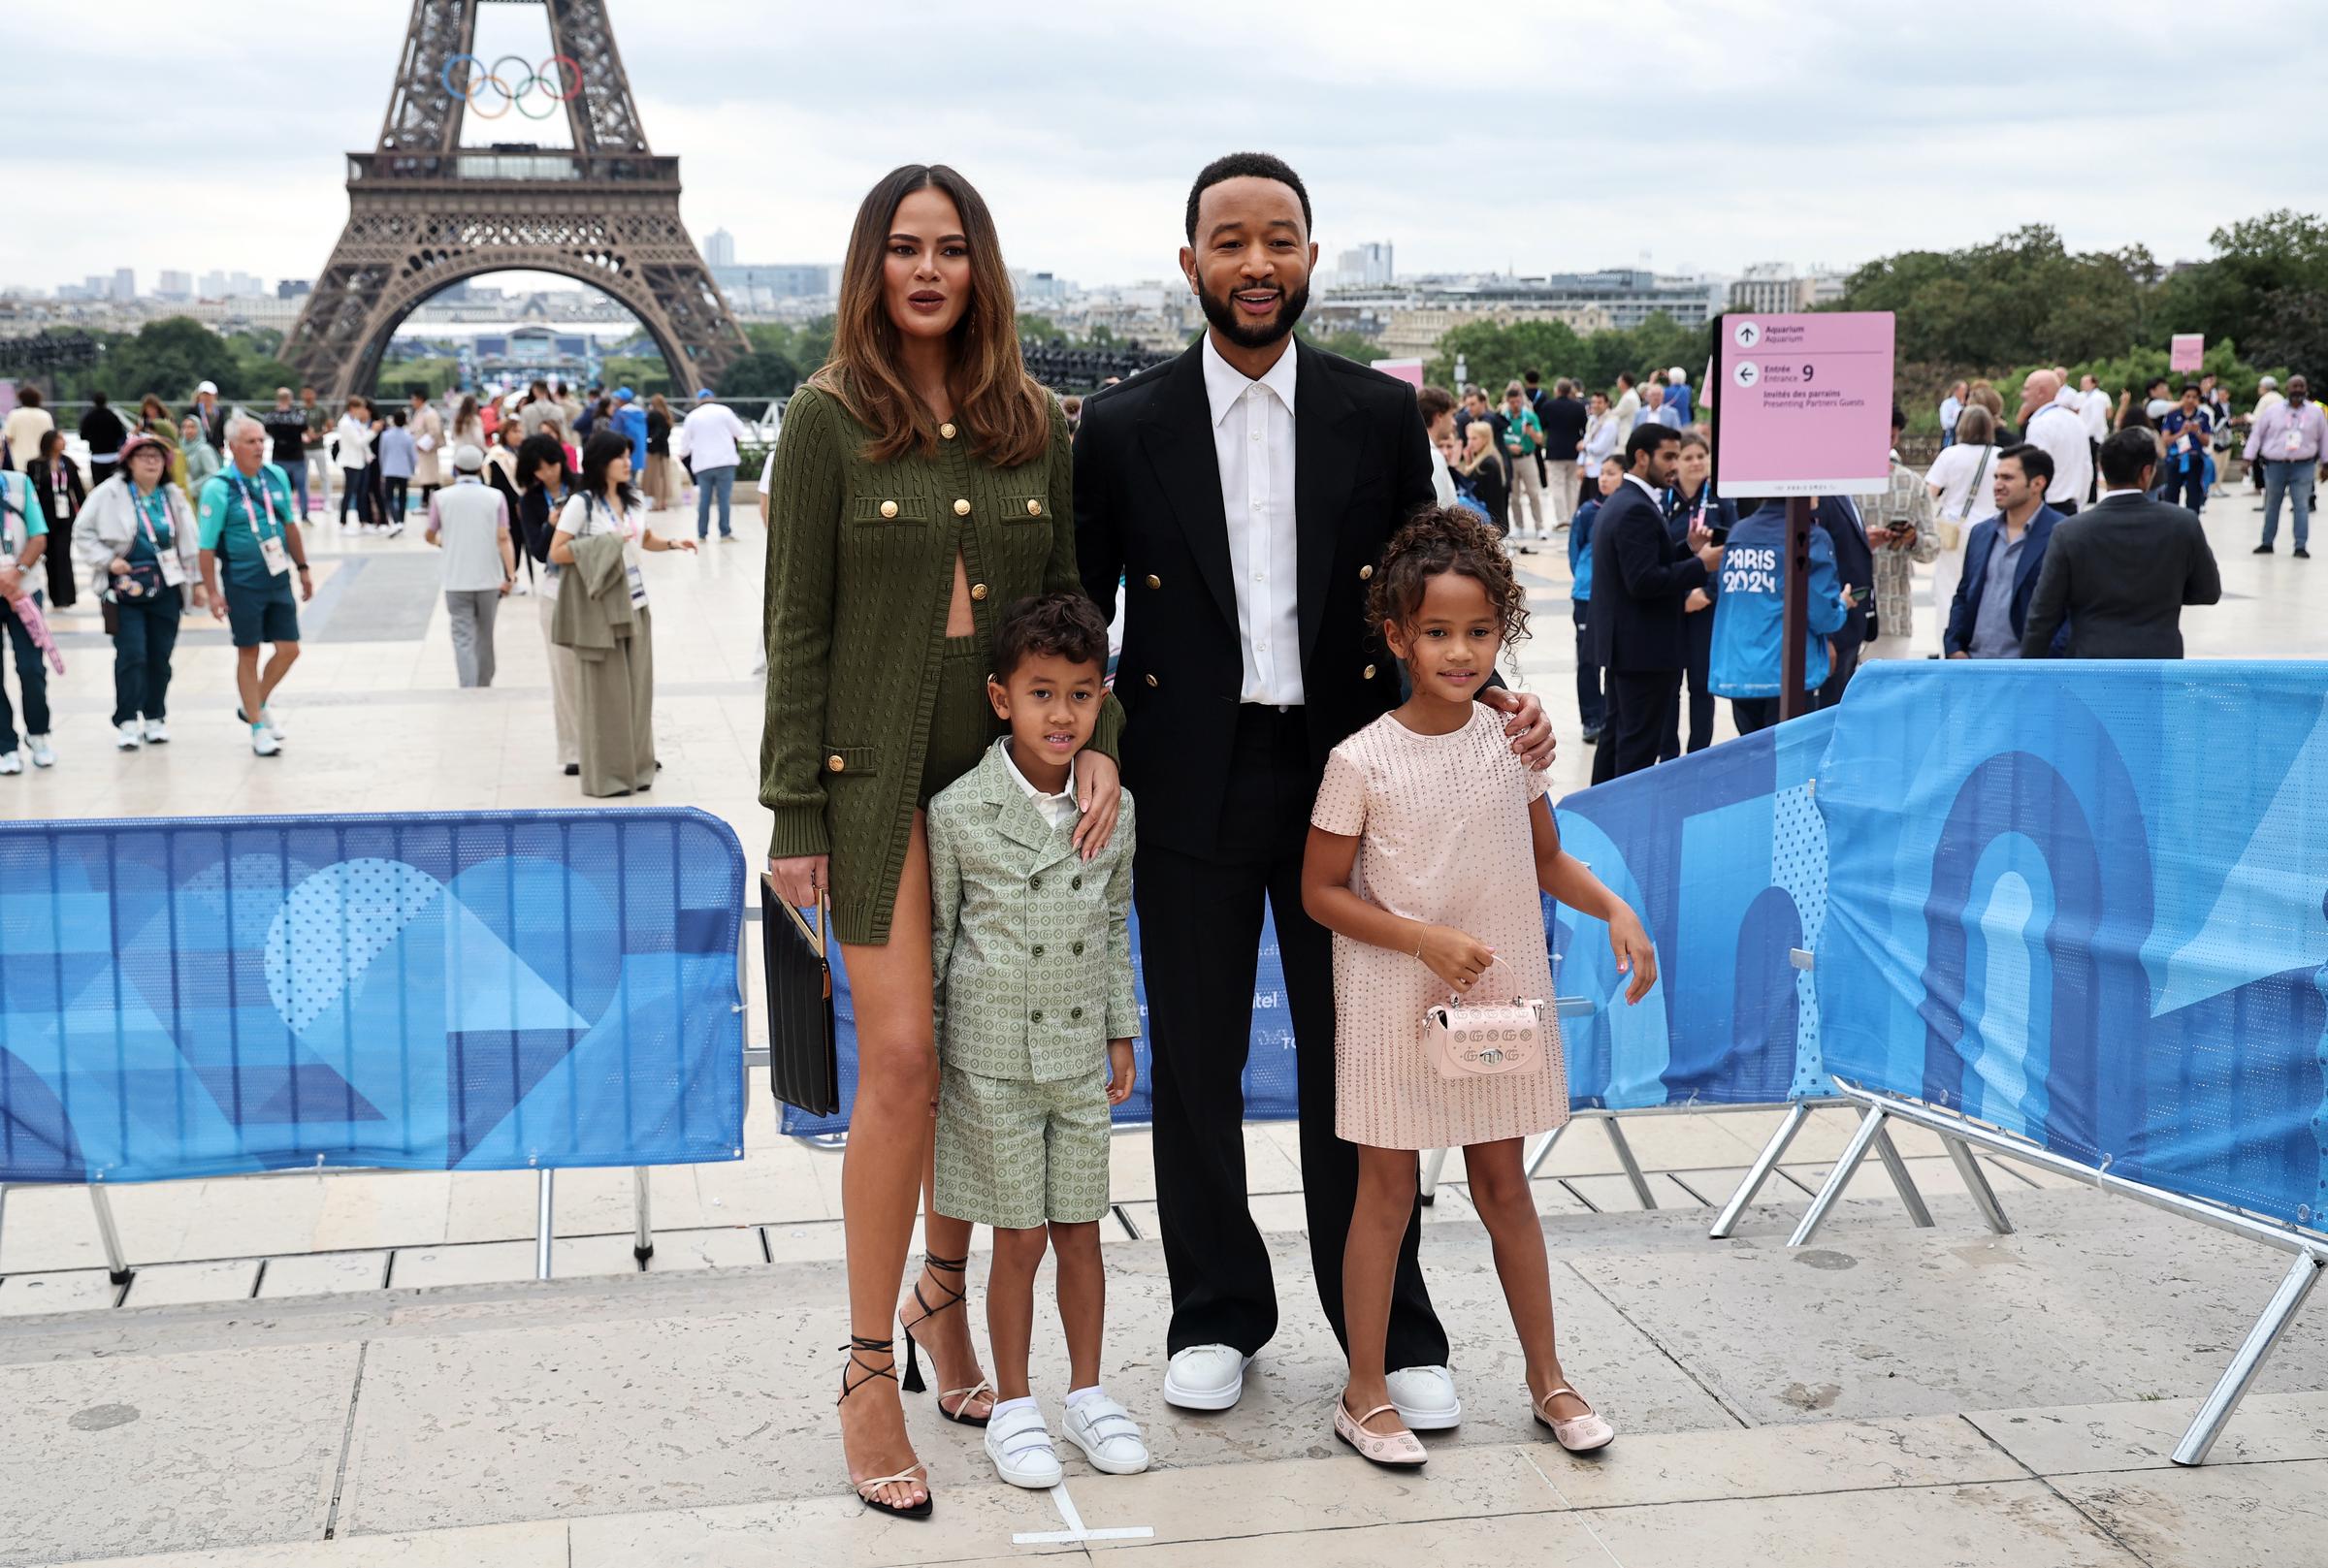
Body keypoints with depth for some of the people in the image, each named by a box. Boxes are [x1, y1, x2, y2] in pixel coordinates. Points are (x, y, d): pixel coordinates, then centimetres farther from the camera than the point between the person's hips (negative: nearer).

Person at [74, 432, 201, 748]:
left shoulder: (173, 496, 10)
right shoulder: (110, 494, -4)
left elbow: (190, 542, 14)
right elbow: (83, 534, -2)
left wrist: (197, 582, 12)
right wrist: (108, 560, -12)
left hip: (166, 587, 4)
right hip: (125, 587, -4)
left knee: (161, 656, 6)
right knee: (131, 654, -10)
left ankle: (155, 719, 18)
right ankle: (127, 722, -4)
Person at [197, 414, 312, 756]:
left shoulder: (277, 477, 2)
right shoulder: (218, 488, -14)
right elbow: (207, 545, -12)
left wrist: (302, 567, 16)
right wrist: (211, 592, -13)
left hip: (278, 577, 5)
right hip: (243, 583, -5)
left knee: (289, 649, 6)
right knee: (248, 653, 5)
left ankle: (255, 706, 29)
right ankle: (258, 728, 16)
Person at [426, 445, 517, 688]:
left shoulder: (441, 497, -2)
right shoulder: (495, 497, -2)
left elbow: (430, 536, 10)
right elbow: (504, 539, -11)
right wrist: (510, 575, -14)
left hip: (456, 581, -1)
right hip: (489, 579, 1)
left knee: (463, 639, -1)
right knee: (484, 637, 16)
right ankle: (483, 688, 29)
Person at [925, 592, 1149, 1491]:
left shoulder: (1115, 810, 1)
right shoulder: (958, 813, -11)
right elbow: (932, 936, -3)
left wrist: (1123, 1034, 13)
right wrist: (921, 1054, -1)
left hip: (1081, 1056, 3)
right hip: (991, 1057, -3)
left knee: (1081, 1233, 11)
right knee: (1019, 1240, 4)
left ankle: (1087, 1392, 27)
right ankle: (1012, 1407, 19)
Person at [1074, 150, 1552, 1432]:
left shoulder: (1380, 416, 3)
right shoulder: (1123, 428, 0)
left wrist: (1490, 701, -9)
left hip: (1343, 773, 0)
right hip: (1189, 786, 0)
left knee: (1354, 1062, 8)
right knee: (1195, 1062, 10)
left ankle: (1391, 1331, 21)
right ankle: (1217, 1316, 27)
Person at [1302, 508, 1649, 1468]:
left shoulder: (1512, 741, -1)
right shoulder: (1362, 761, -14)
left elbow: (1545, 859, 11)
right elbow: (1322, 892, -8)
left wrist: (1613, 910, -6)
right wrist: (1426, 939, -19)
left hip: (1500, 995, 4)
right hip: (1396, 1002, -3)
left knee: (1504, 1183, 15)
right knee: (1387, 1192, 6)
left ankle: (1546, 1378, 27)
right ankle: (1365, 1394, 18)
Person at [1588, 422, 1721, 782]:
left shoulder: (1618, 503, 14)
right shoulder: (1637, 510, -19)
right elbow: (1644, 582, -25)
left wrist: (1688, 549, 8)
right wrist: (1701, 565, -17)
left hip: (1622, 642, 11)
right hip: (1646, 646, -11)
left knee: (1618, 733, 17)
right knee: (1640, 743, -4)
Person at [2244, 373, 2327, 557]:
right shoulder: (2272, 411, 0)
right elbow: (2256, 434, 3)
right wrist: (2249, 459, -2)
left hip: (2303, 467, 0)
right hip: (2275, 465, 0)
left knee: (2302, 506, -6)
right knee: (2271, 506, 11)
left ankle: (2301, 547, -4)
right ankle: (2267, 543, 22)